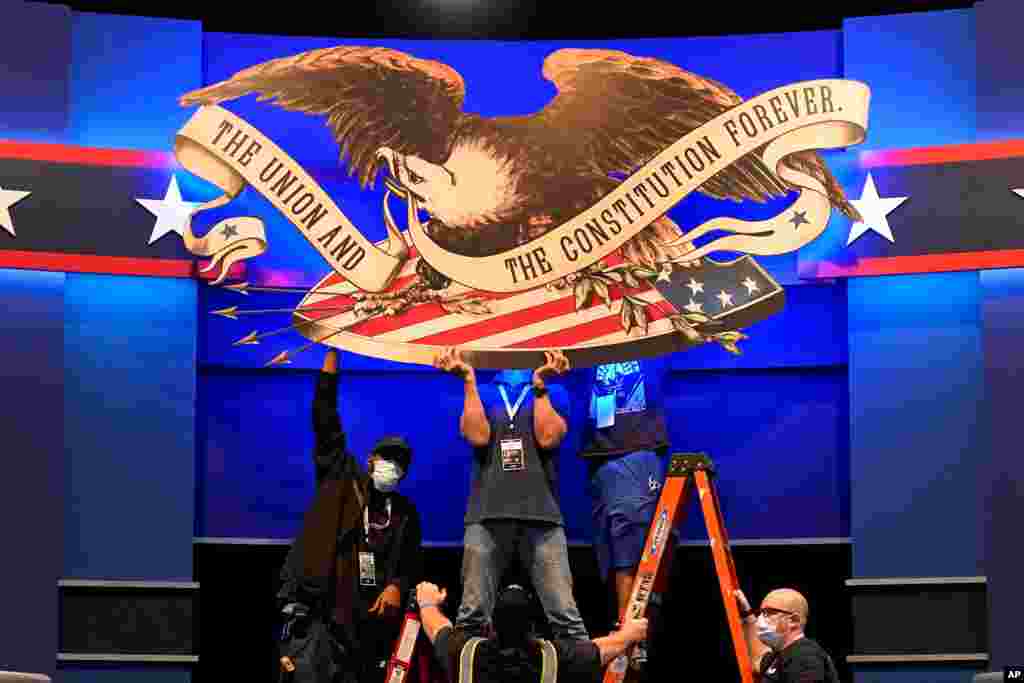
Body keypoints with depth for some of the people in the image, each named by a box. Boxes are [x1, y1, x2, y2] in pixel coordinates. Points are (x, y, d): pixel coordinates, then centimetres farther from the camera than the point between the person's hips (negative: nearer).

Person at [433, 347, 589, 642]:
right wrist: (468, 380, -1)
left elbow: (548, 438, -2)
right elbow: (478, 437, -2)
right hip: (488, 515, 1)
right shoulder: (480, 393, 18)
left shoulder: (554, 393, 16)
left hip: (541, 515, -1)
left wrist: (540, 384, -1)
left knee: (565, 615, -8)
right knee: (472, 615, -4)